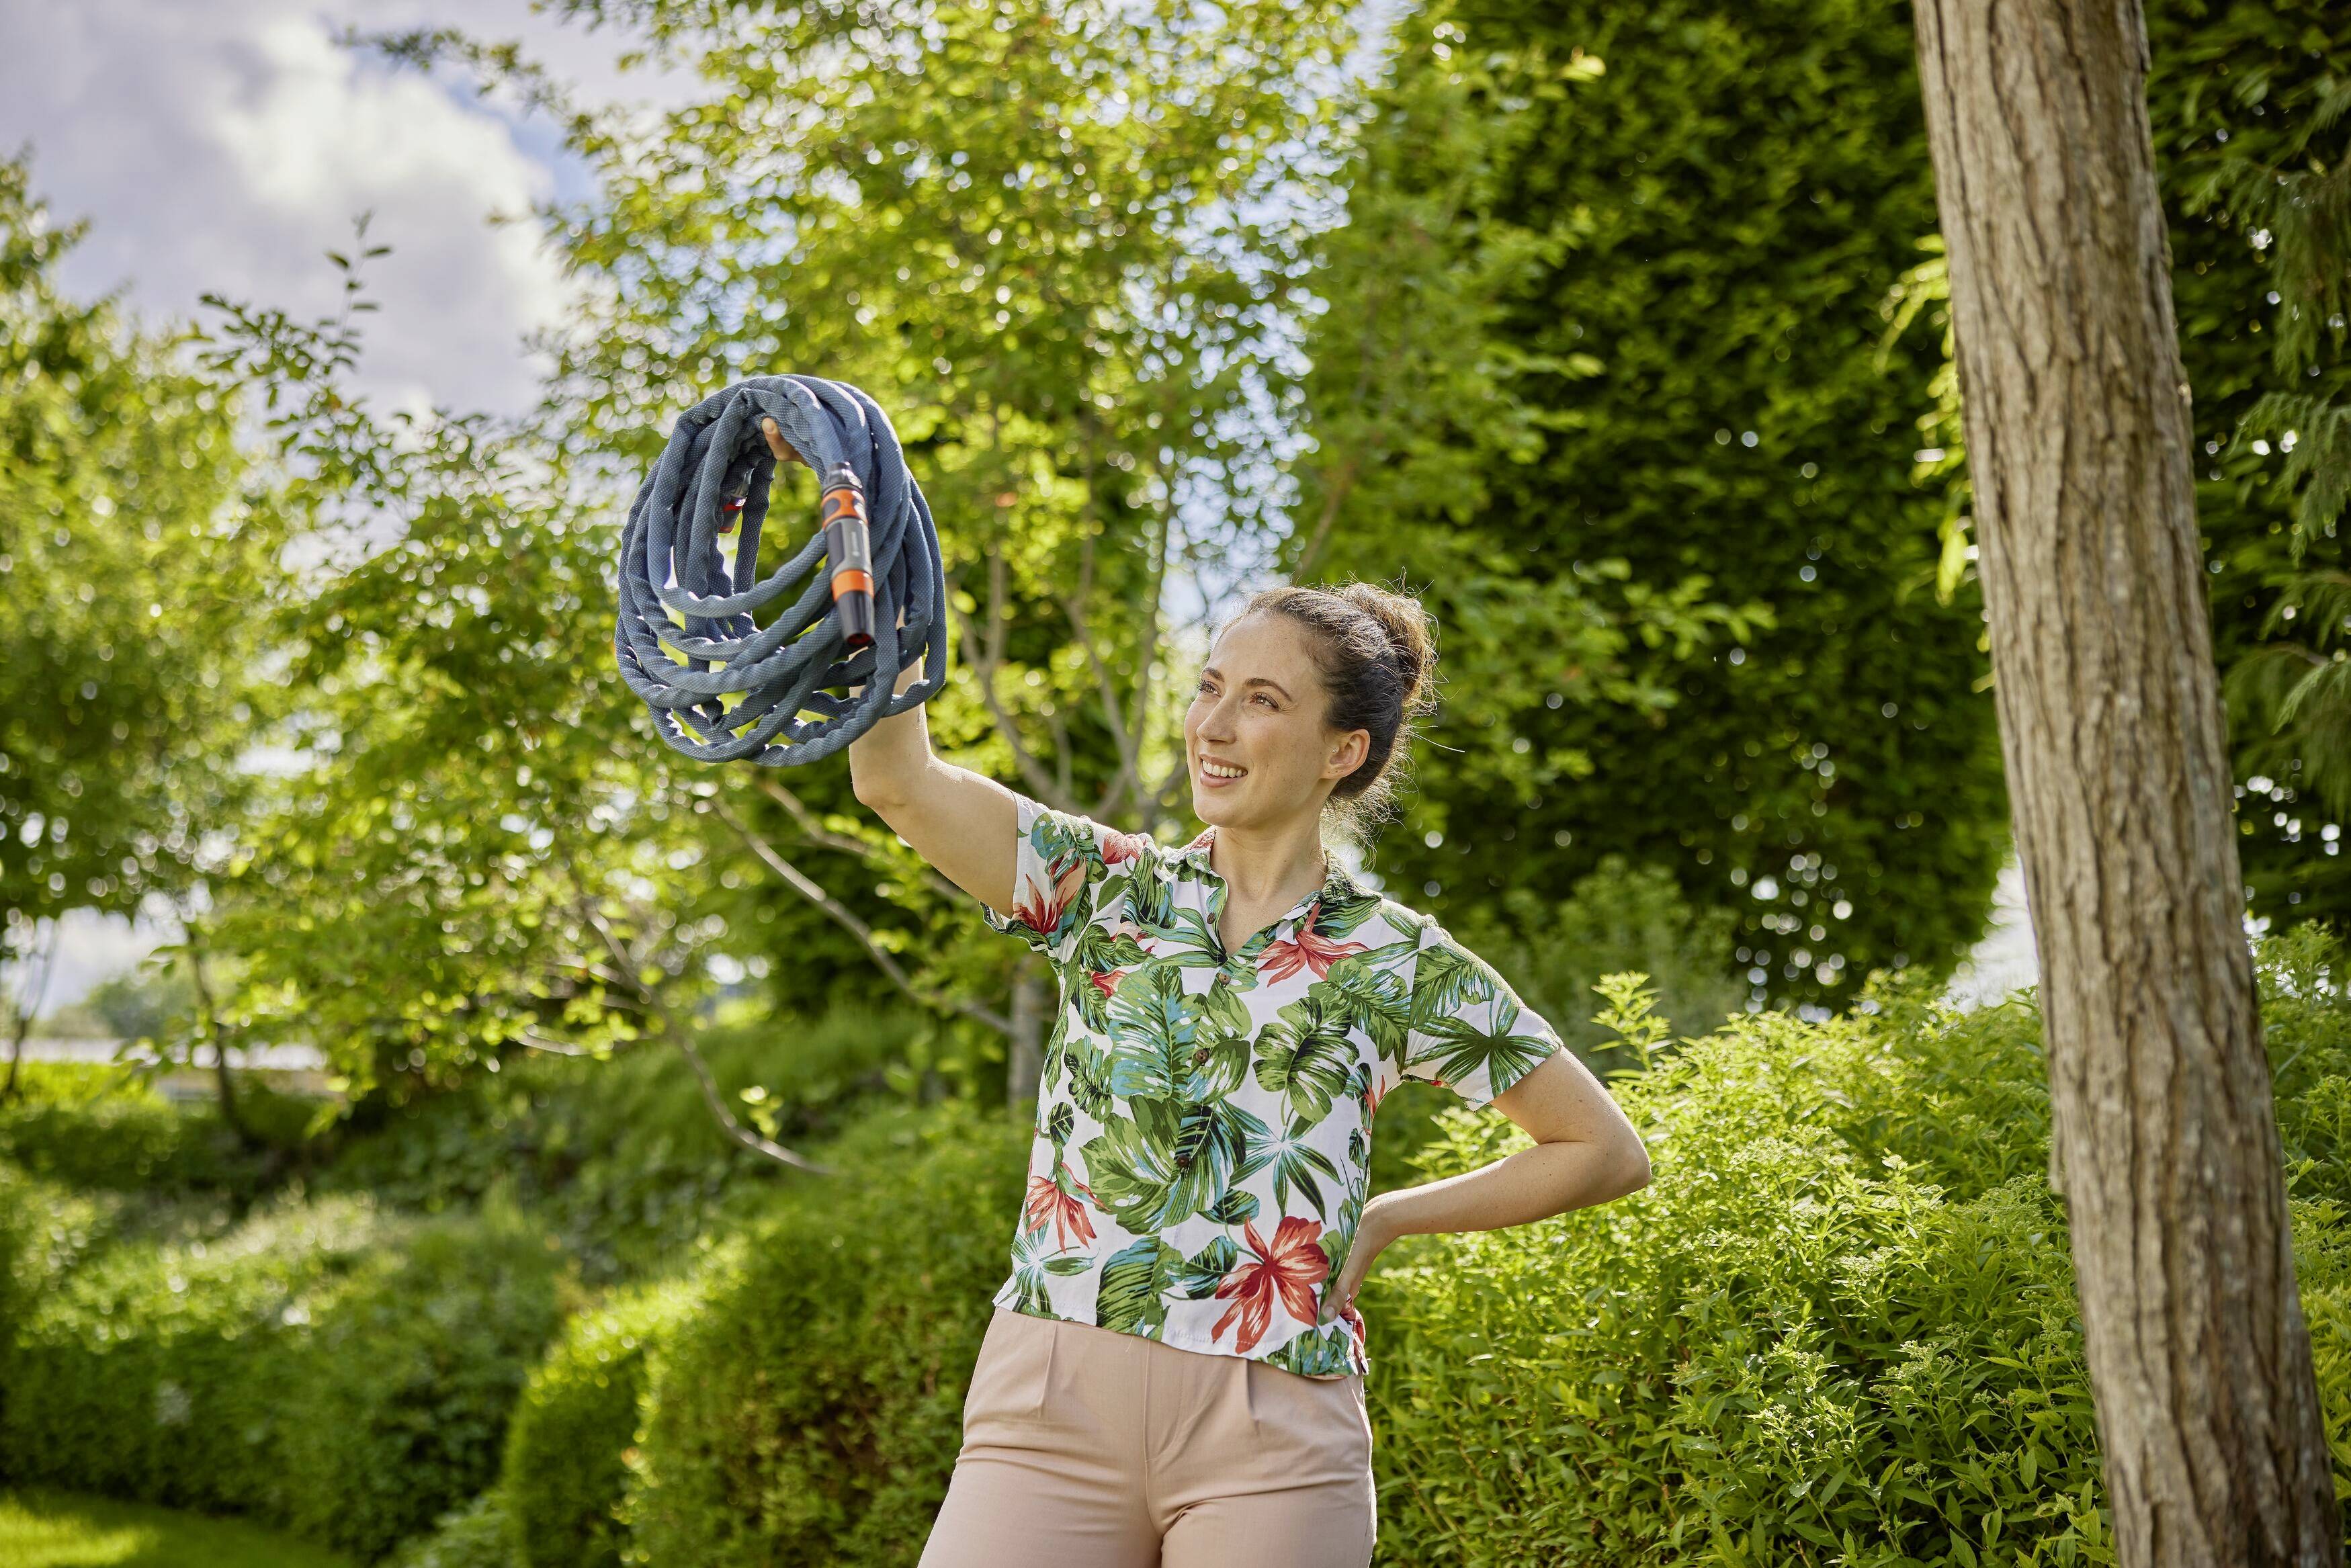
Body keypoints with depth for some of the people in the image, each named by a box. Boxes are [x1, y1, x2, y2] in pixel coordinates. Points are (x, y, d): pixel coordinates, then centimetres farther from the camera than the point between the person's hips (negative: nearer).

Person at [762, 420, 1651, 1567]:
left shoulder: (1397, 962, 7)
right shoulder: (1106, 889, 11)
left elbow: (1607, 1151, 13)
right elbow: (897, 780, -4)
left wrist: (1385, 1218, 8)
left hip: (1273, 1444, -1)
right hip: (1051, 1400, 1)